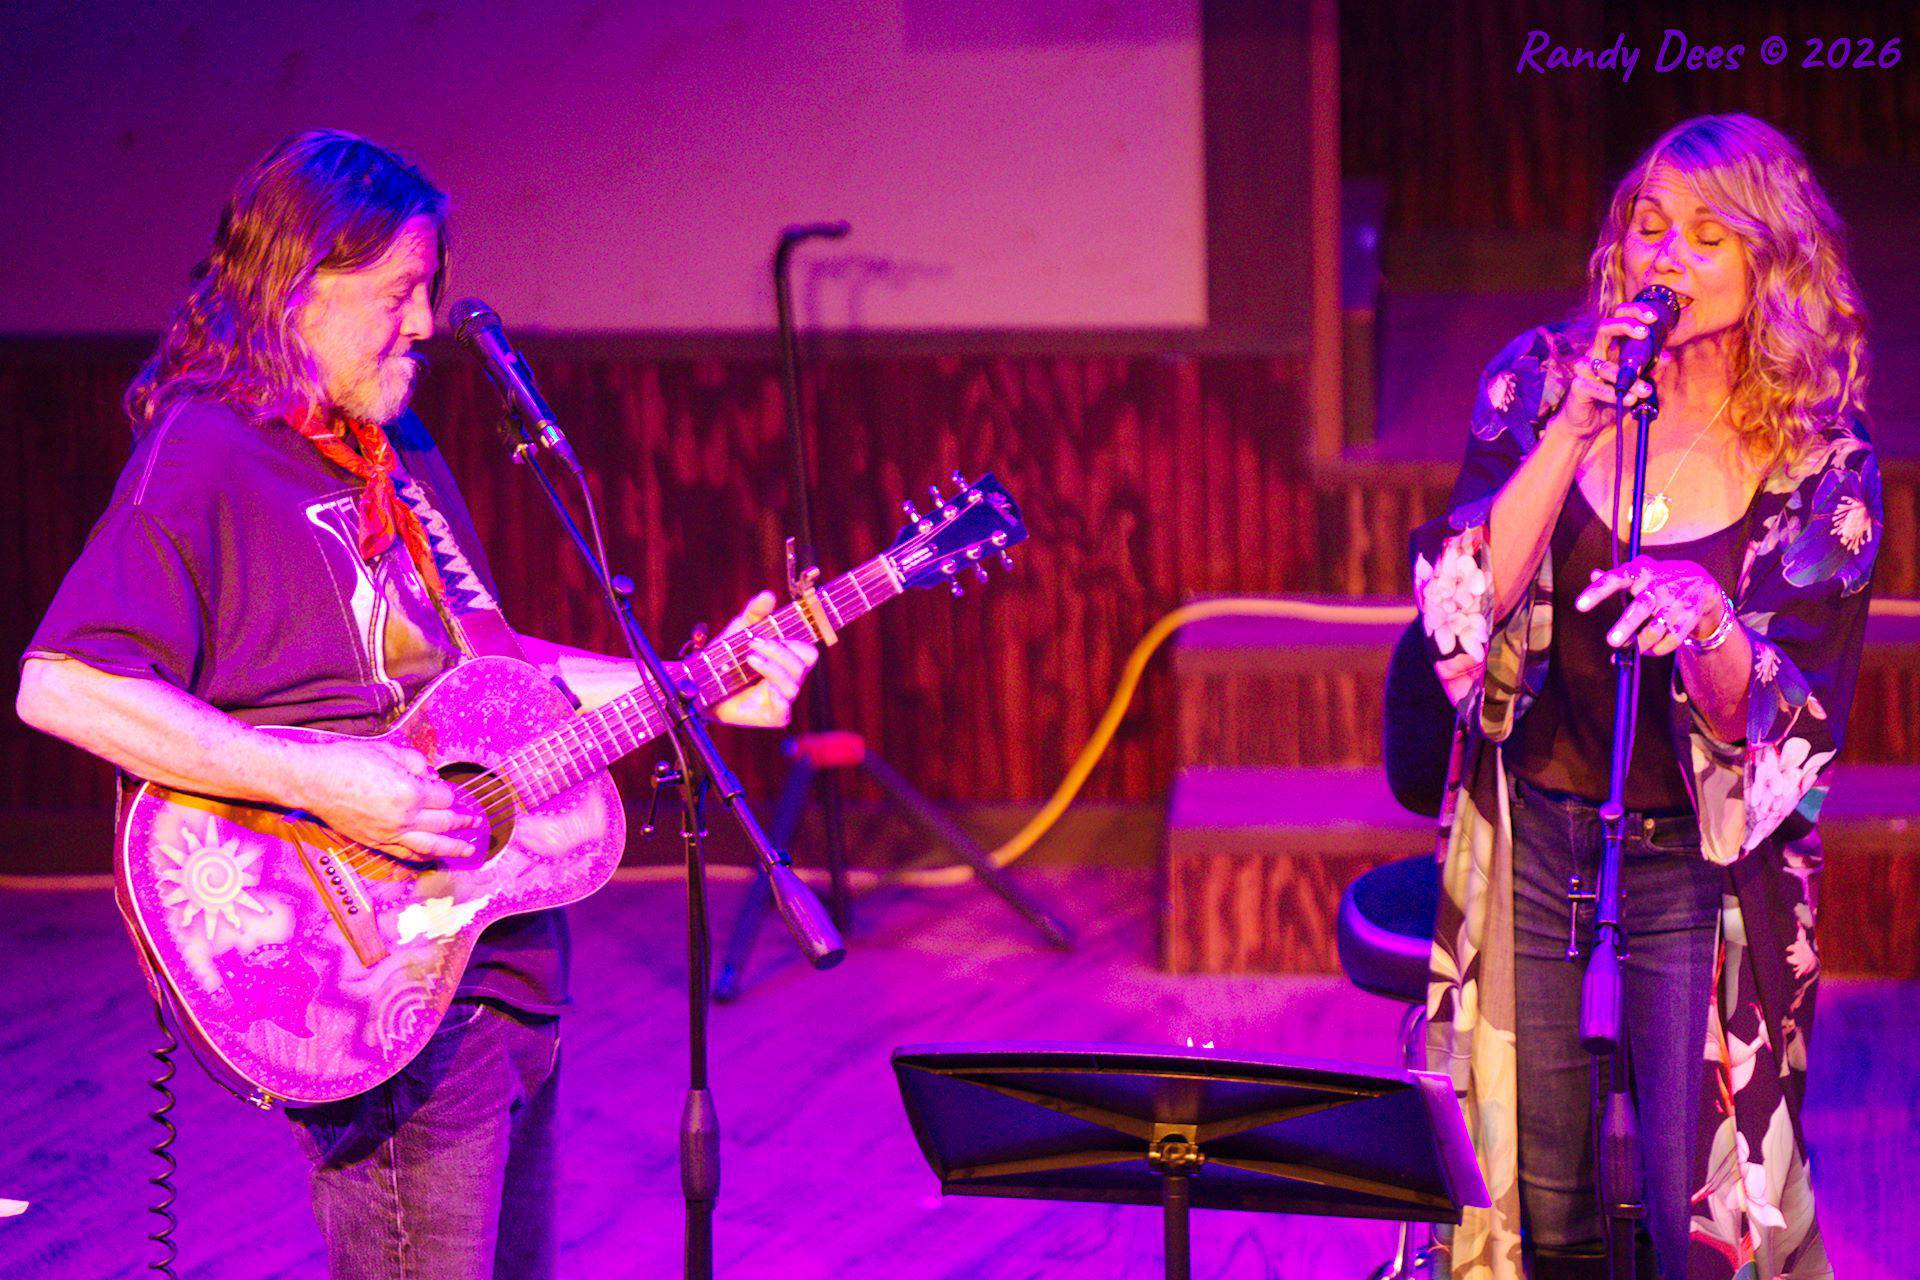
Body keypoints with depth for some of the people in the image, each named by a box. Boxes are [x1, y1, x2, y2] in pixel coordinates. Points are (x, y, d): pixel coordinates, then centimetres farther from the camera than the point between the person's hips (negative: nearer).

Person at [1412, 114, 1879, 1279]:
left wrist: (1707, 623, -35)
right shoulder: (1540, 382, -4)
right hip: (1529, 834, 2)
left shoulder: (1823, 460, -9)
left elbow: (1789, 732, -14)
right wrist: (1578, 428, -24)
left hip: (1698, 864, -2)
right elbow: (1464, 606, -15)